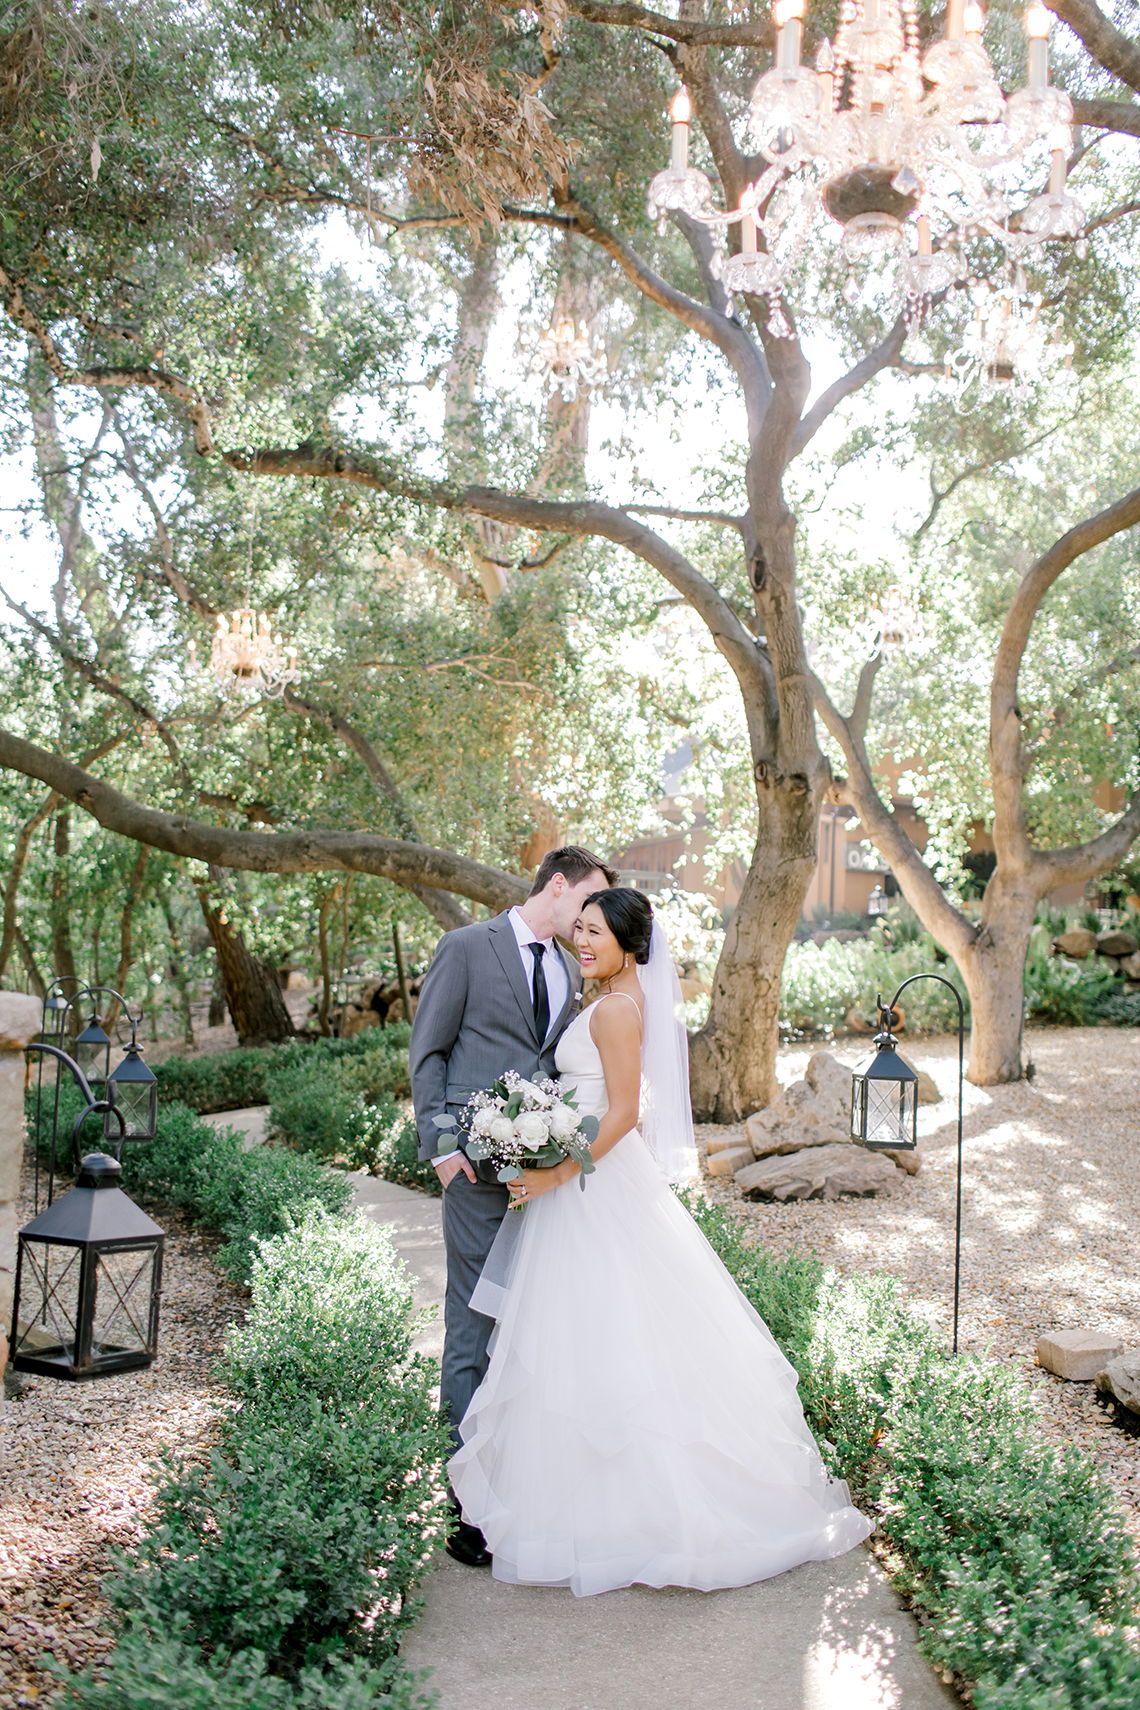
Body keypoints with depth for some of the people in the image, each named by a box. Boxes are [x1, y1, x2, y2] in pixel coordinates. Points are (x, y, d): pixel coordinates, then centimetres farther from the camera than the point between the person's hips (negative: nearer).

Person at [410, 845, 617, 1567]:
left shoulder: (573, 973, 17)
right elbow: (428, 1053, -2)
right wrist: (441, 1144, -11)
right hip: (482, 1170, -5)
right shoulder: (466, 948, -1)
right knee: (474, 1329, -2)